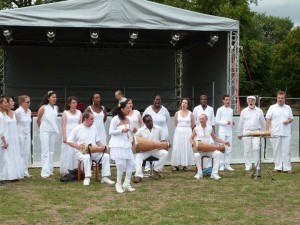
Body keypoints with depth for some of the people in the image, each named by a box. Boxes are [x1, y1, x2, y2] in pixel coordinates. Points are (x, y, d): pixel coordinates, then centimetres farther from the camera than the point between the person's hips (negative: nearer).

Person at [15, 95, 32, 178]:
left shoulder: (29, 111, 7)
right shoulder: (18, 111, -14)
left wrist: (29, 133, 13)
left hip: (27, 134, 7)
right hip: (20, 134, -6)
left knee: (27, 153, 7)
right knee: (21, 153, 0)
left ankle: (25, 172, 15)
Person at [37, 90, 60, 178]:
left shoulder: (56, 108, 3)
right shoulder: (43, 108, -10)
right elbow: (38, 120, 2)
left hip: (53, 131, 5)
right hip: (45, 131, -5)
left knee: (51, 152, 10)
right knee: (45, 152, -7)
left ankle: (50, 170, 17)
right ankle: (45, 172, -8)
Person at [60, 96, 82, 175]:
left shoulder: (79, 112, 12)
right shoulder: (65, 113, 2)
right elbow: (63, 126, -3)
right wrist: (64, 137, -10)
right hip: (68, 134, -3)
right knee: (68, 152, -4)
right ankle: (66, 171, 1)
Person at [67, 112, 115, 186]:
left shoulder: (94, 127, 12)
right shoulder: (77, 129, -3)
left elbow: (97, 140, 20)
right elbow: (69, 141, -3)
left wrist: (102, 146, -1)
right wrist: (77, 146, -21)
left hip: (94, 151, 5)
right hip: (81, 152, -5)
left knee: (106, 155, -20)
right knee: (87, 157, -39)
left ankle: (105, 178, -18)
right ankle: (87, 178, -29)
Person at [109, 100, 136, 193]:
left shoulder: (127, 120, 13)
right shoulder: (115, 119, -10)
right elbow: (111, 132, -13)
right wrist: (122, 130, -21)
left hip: (126, 145, 7)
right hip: (117, 146, -7)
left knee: (131, 164, 1)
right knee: (121, 164, -8)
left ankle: (126, 184, 13)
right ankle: (118, 184, 10)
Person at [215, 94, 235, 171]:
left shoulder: (231, 110, 13)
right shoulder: (220, 110, -2)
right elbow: (217, 121, -6)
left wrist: (233, 123, -1)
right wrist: (226, 122, -16)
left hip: (229, 131, 5)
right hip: (222, 131, -5)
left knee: (229, 149, 4)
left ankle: (227, 165, 9)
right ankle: (221, 165, 1)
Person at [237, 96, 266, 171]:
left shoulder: (259, 111, 7)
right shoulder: (244, 111, 7)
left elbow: (263, 122, 13)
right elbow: (240, 123, 11)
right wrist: (239, 133, 13)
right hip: (246, 132, 1)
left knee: (256, 149, -9)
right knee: (247, 150, 2)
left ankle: (257, 165, 2)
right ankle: (248, 166, 9)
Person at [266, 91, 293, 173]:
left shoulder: (288, 108, 12)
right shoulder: (272, 107, 3)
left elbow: (291, 118, 17)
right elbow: (268, 120, -1)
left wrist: (288, 121, -7)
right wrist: (267, 131, -9)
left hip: (286, 134, 2)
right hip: (275, 133, -2)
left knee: (286, 151, 0)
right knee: (277, 151, 4)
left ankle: (287, 168, 4)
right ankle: (278, 167, 12)